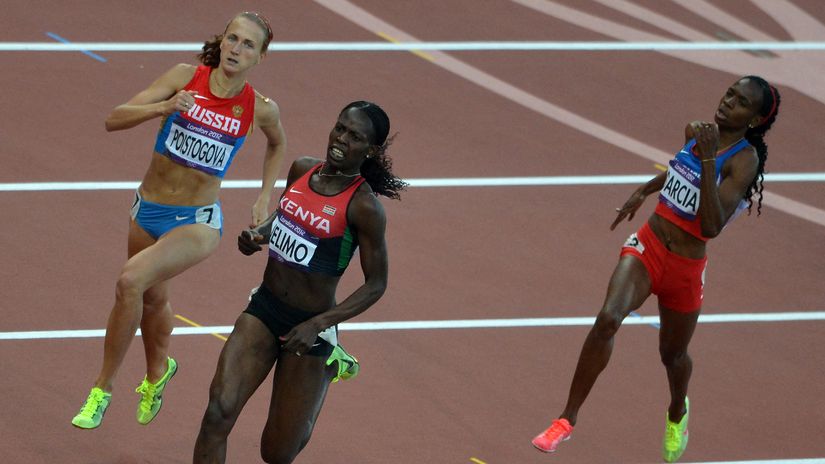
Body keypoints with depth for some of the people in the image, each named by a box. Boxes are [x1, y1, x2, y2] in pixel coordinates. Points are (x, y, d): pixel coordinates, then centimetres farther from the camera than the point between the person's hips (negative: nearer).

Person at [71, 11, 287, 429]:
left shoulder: (260, 109, -9)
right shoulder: (186, 78, -10)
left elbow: (277, 144, 17)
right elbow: (114, 120, -16)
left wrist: (265, 197, 7)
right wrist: (163, 108, -32)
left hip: (197, 223, -3)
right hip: (148, 211, 3)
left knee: (131, 281, -26)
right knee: (151, 298, 24)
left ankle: (103, 388, -11)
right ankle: (158, 371, 56)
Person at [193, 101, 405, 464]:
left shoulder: (363, 206, -17)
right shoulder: (302, 170, 1)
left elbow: (376, 284, -12)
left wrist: (317, 325, -20)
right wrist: (258, 235, -1)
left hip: (309, 326, -5)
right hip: (264, 310, 5)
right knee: (219, 412, -15)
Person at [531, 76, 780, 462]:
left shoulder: (744, 160, -18)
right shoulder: (697, 132, 0)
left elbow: (711, 227, -30)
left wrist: (708, 160, -35)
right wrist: (643, 191, 28)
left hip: (684, 268, -3)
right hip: (646, 246, 3)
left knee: (673, 354, 17)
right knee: (608, 318, -23)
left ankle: (677, 414, 53)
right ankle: (567, 420, -18)